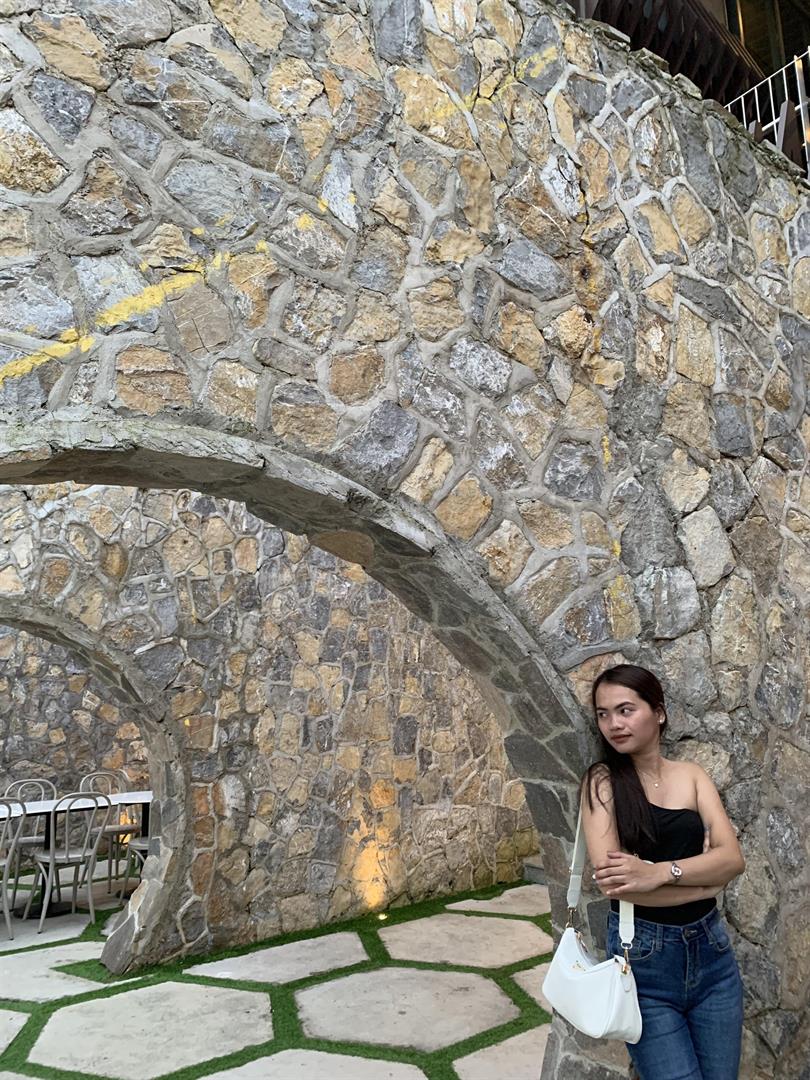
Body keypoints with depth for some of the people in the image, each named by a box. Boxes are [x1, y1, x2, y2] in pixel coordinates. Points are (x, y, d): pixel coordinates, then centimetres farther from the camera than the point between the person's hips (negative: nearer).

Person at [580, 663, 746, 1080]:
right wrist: (703, 876, -11)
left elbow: (732, 857, -9)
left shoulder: (691, 775, 3)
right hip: (642, 958, -4)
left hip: (711, 950, 4)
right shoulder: (602, 780, -9)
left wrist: (660, 872, -24)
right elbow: (610, 881, -18)